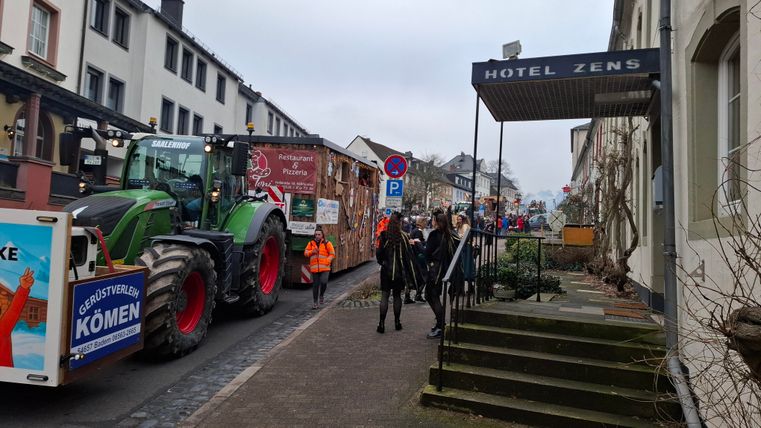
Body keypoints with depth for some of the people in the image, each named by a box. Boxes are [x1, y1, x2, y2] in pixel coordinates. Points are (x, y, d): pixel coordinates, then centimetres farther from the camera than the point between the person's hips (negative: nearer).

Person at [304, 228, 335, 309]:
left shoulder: (327, 243, 2)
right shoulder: (311, 243, 10)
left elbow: (332, 254, 0)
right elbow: (305, 253, 8)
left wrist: (327, 261, -15)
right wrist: (312, 252, -12)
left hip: (325, 268, -2)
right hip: (314, 268, 2)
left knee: (324, 282, -17)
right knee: (315, 285, 5)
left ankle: (322, 295, 13)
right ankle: (315, 302, 17)